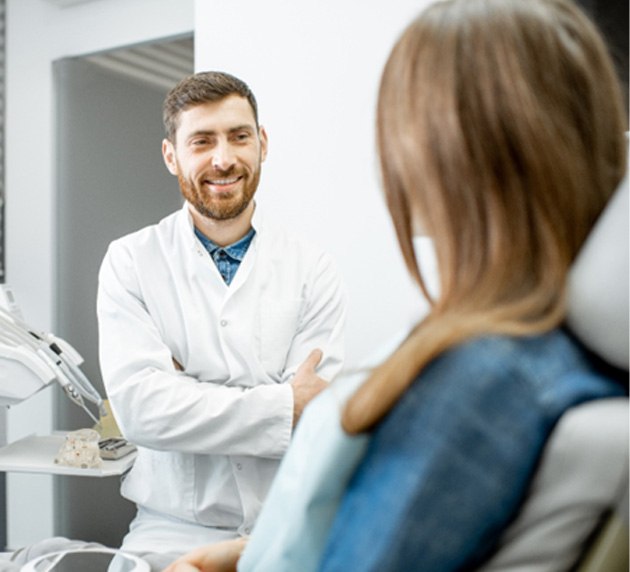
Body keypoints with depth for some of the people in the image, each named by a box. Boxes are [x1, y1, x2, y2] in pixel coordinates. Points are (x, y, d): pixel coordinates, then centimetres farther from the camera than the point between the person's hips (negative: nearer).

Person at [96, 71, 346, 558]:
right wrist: (285, 407, -15)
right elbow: (137, 406, -12)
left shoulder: (313, 271, -1)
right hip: (173, 531, -1)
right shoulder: (130, 262, 0)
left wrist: (179, 387, -9)